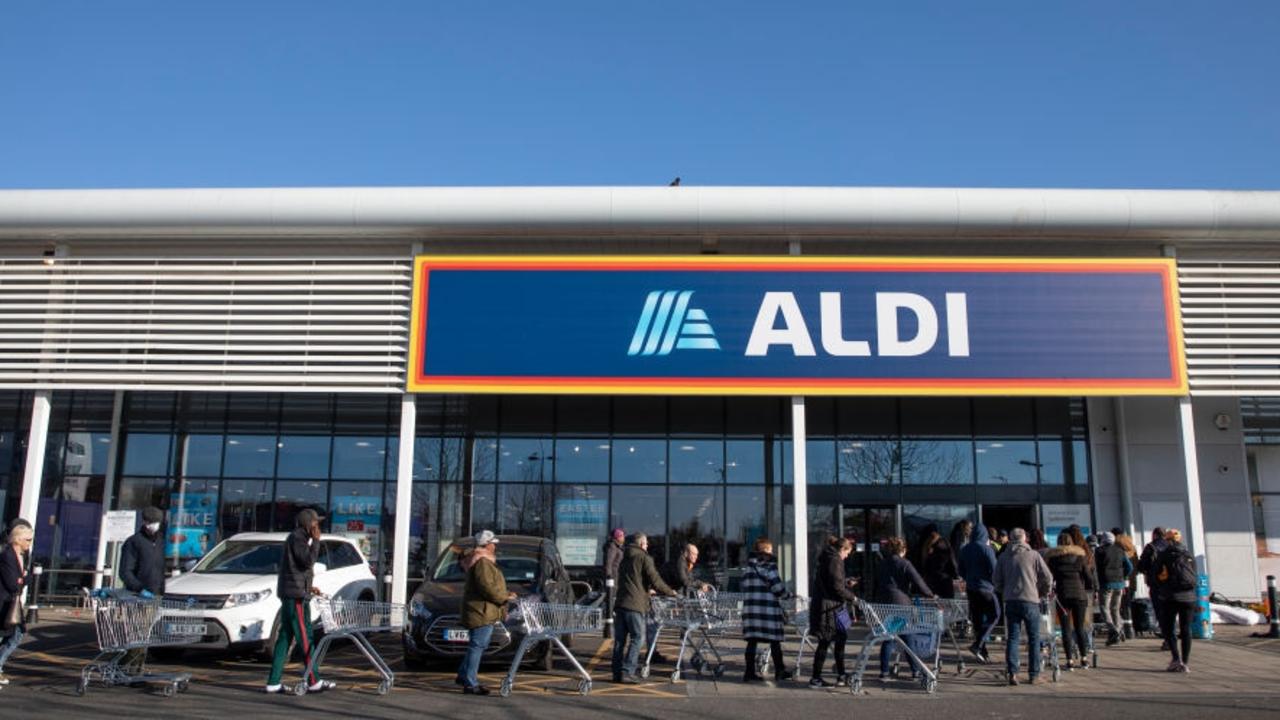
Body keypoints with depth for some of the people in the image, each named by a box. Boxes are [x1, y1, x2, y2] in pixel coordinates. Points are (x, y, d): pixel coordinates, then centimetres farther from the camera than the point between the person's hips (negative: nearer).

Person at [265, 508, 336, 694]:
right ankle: (313, 681, -5)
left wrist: (308, 587, 20)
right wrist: (316, 541, -14)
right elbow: (308, 561, -20)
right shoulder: (297, 538, -10)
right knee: (305, 639, -7)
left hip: (290, 595, 10)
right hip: (296, 595, -10)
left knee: (284, 638, 8)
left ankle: (273, 682, 9)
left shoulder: (298, 538, 20)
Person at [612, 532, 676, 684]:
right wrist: (671, 592, 6)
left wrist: (647, 590, 42)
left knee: (620, 639, 9)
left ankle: (617, 673, 11)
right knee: (638, 639, -2)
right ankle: (627, 673, -7)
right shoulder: (644, 558, -3)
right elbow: (655, 581, -9)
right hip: (635, 604, -7)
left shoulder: (625, 558, 21)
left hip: (620, 603, 7)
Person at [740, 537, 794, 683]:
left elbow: (745, 588, 15)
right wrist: (788, 595, 6)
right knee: (775, 641, 6)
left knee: (752, 640, 6)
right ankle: (780, 671, 15)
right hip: (768, 608, -6)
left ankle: (750, 672, 5)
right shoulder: (768, 565, -8)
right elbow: (777, 587, -10)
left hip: (750, 607, 6)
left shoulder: (748, 567, 13)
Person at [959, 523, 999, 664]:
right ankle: (977, 645, -10)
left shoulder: (964, 549, 7)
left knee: (977, 620, 11)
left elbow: (961, 571, 13)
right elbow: (994, 569, -13)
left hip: (970, 588, 6)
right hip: (985, 587, -6)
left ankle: (982, 652, 13)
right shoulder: (987, 549, -12)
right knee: (994, 616, 4)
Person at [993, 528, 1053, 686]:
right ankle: (1034, 675, 9)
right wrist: (1043, 593, 14)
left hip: (1011, 601, 2)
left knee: (1013, 637, 5)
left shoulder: (1004, 556, 8)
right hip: (1030, 601, -2)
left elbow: (996, 580, 9)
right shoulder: (1033, 555, 0)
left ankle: (1012, 673, -2)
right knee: (1034, 638, 7)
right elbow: (1047, 577, -2)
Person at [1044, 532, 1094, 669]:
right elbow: (1088, 577, 6)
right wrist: (1090, 590, 20)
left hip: (1063, 595, -1)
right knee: (1080, 627, 12)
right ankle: (1084, 658, 13)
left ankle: (1070, 660, -1)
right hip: (1079, 594, 2)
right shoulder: (1079, 556, 7)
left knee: (1066, 629, 2)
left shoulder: (1053, 557, 3)